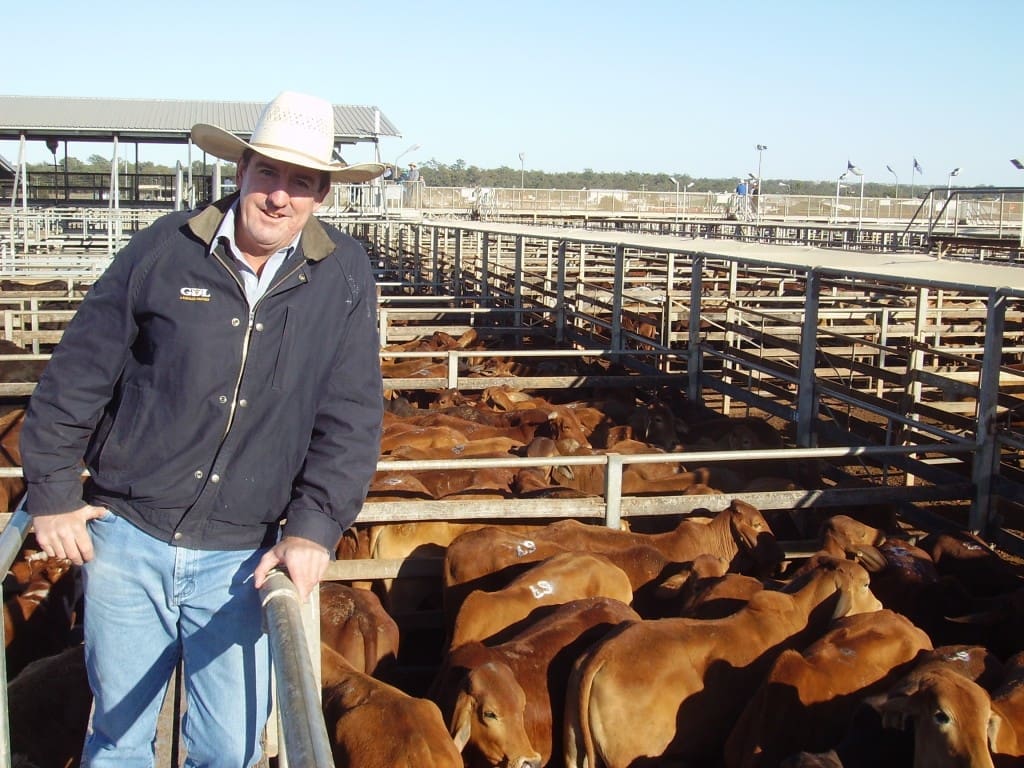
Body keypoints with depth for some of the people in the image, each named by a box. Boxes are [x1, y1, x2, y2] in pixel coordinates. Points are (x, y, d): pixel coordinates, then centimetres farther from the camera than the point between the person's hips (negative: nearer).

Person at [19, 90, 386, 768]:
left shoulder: (345, 277, -3)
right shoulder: (164, 249, -5)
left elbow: (352, 415, -2)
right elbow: (77, 377, 2)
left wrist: (314, 527, -10)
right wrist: (53, 494, 4)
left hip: (241, 555, 0)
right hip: (126, 535, 0)